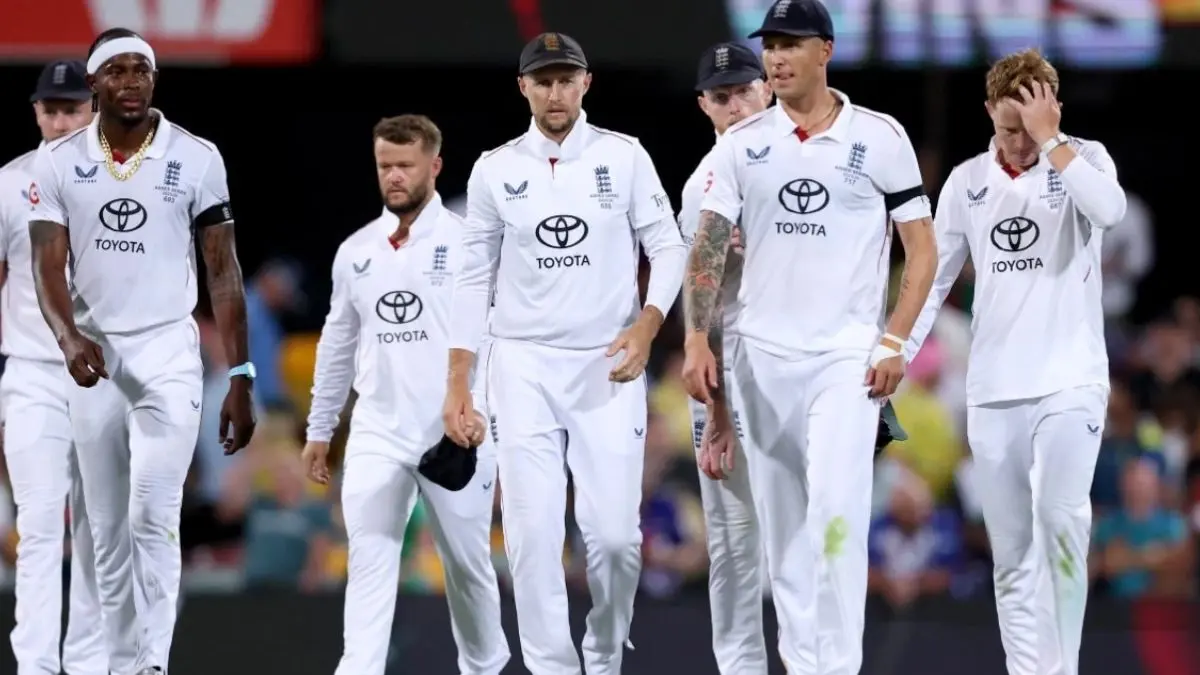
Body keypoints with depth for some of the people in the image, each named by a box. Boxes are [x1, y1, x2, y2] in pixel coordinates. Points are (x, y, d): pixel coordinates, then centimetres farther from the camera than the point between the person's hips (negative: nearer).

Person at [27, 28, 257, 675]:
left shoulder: (195, 159, -3)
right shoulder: (59, 162, 1)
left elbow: (223, 272, 0)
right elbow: (48, 265, -6)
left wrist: (240, 378, -4)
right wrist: (69, 338, -27)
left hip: (167, 355, -2)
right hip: (94, 356, 2)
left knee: (153, 518, -15)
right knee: (109, 528, 7)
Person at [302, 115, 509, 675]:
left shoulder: (467, 243, -5)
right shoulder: (356, 250, 9)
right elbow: (338, 343, 17)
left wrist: (481, 405, -24)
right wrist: (319, 429, 17)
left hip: (454, 434, -3)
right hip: (377, 432, 3)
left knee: (467, 561, 9)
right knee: (368, 559, -7)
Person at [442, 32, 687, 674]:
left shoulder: (623, 157, 1)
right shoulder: (495, 169, 4)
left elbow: (668, 248, 2)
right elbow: (474, 278, 7)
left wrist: (646, 325, -14)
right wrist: (458, 383, 3)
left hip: (608, 366, -1)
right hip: (523, 364, 1)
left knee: (614, 533, -5)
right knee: (532, 535, -5)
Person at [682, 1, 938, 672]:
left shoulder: (879, 137, -1)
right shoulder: (743, 143, 6)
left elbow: (922, 248, 1)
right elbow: (709, 250, 4)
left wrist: (895, 341, -9)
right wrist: (699, 341, -7)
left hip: (846, 356, -3)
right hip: (762, 356, 4)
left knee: (835, 511, -16)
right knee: (779, 523, 6)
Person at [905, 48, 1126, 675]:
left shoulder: (1083, 159, -1)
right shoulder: (967, 182, 8)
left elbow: (1109, 209, -24)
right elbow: (931, 279, 13)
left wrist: (1049, 140, -19)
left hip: (1070, 380, -4)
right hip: (993, 388, 4)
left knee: (1061, 518, -22)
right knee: (1011, 552, 4)